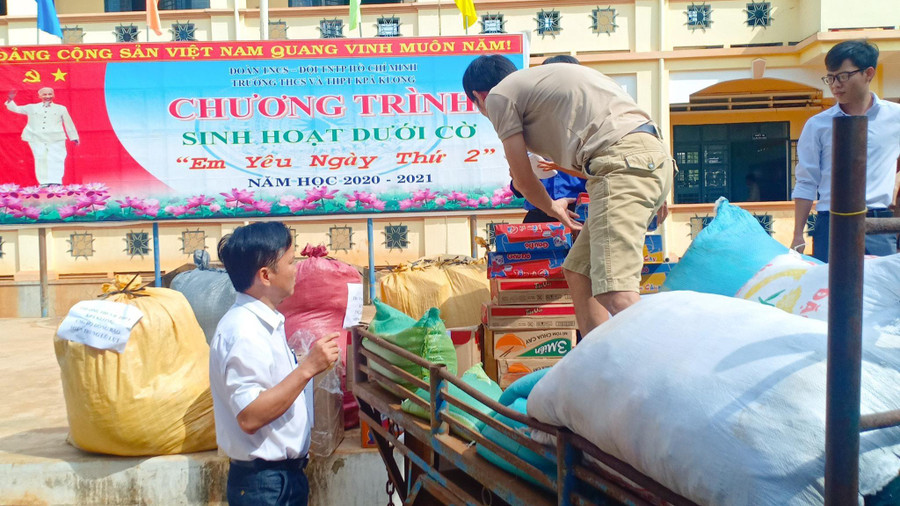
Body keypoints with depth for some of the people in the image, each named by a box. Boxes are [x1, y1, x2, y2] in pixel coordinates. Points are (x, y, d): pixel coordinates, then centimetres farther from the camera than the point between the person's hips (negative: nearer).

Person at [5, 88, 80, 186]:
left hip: (56, 140, -1)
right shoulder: (32, 108, 15)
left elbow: (68, 123, 15)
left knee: (56, 160, -11)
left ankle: (56, 182, -13)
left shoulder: (61, 108, 12)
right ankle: (44, 182, 0)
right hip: (36, 139, 2)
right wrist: (10, 100, 4)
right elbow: (15, 109, 21)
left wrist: (74, 137, 15)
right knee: (41, 160, -2)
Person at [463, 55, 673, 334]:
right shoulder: (536, 80, 32)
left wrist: (552, 208, 31)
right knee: (577, 271, 15)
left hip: (624, 161, -9)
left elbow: (523, 179, 12)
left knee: (614, 293, -19)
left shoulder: (499, 95, 7)